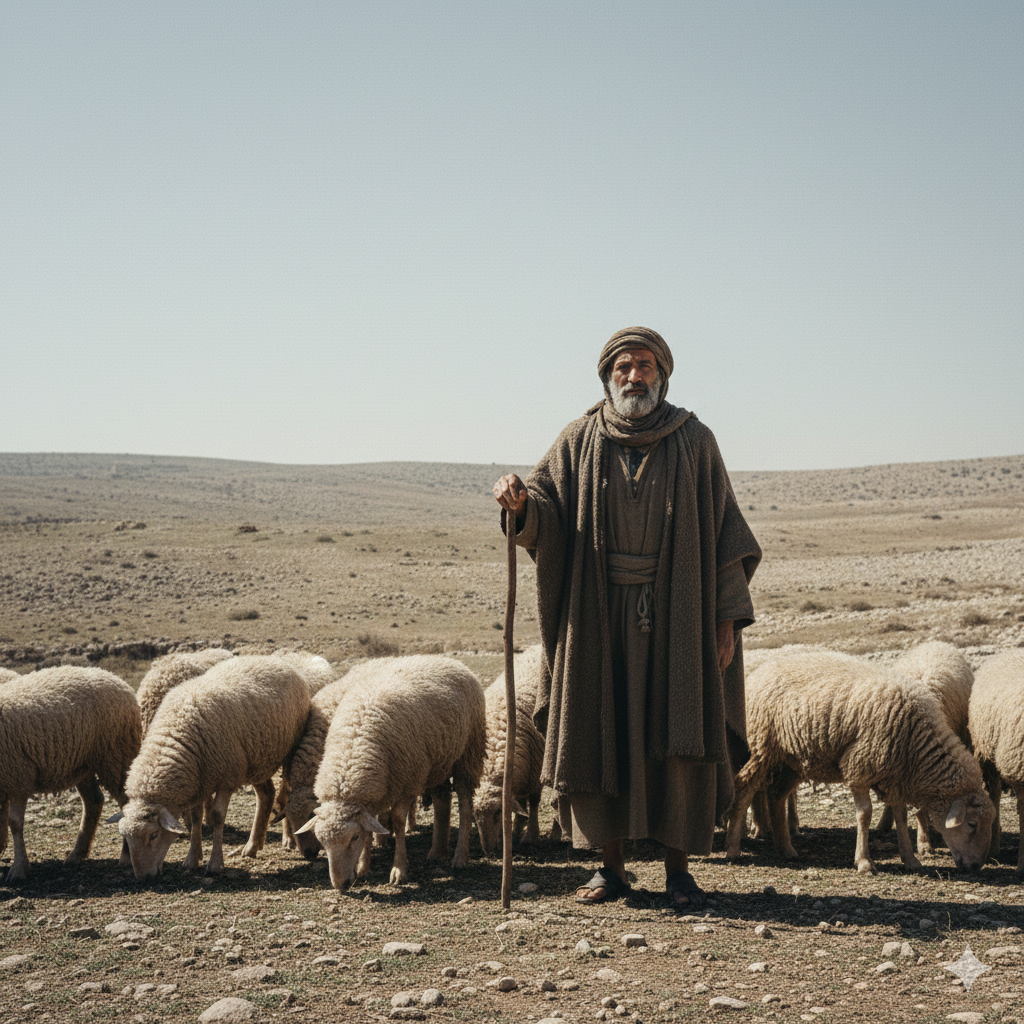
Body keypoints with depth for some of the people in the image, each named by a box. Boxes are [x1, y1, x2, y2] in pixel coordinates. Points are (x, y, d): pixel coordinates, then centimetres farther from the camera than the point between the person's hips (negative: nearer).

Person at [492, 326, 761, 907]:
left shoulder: (695, 442, 4)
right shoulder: (580, 442, 6)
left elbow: (724, 530, 3)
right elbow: (548, 519, -4)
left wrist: (727, 616, -4)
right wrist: (521, 504, -28)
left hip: (676, 615, -1)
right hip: (599, 616, 1)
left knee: (679, 738, 0)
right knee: (601, 737, 3)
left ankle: (679, 869, 11)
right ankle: (612, 867, 14)